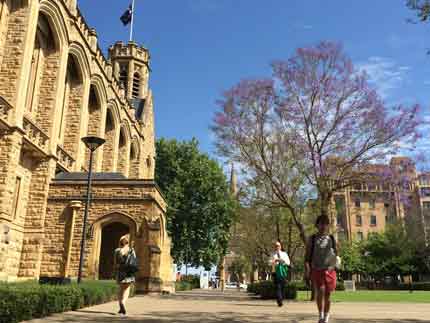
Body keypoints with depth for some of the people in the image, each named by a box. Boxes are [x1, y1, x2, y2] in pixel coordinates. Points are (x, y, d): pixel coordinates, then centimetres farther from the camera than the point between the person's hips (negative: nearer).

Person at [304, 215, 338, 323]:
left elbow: (336, 254, 12)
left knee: (327, 294, 6)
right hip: (316, 270, -2)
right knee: (320, 291, -17)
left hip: (329, 270, 2)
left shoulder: (332, 239, 9)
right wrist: (307, 270, -9)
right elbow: (307, 255, 2)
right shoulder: (312, 239, 4)